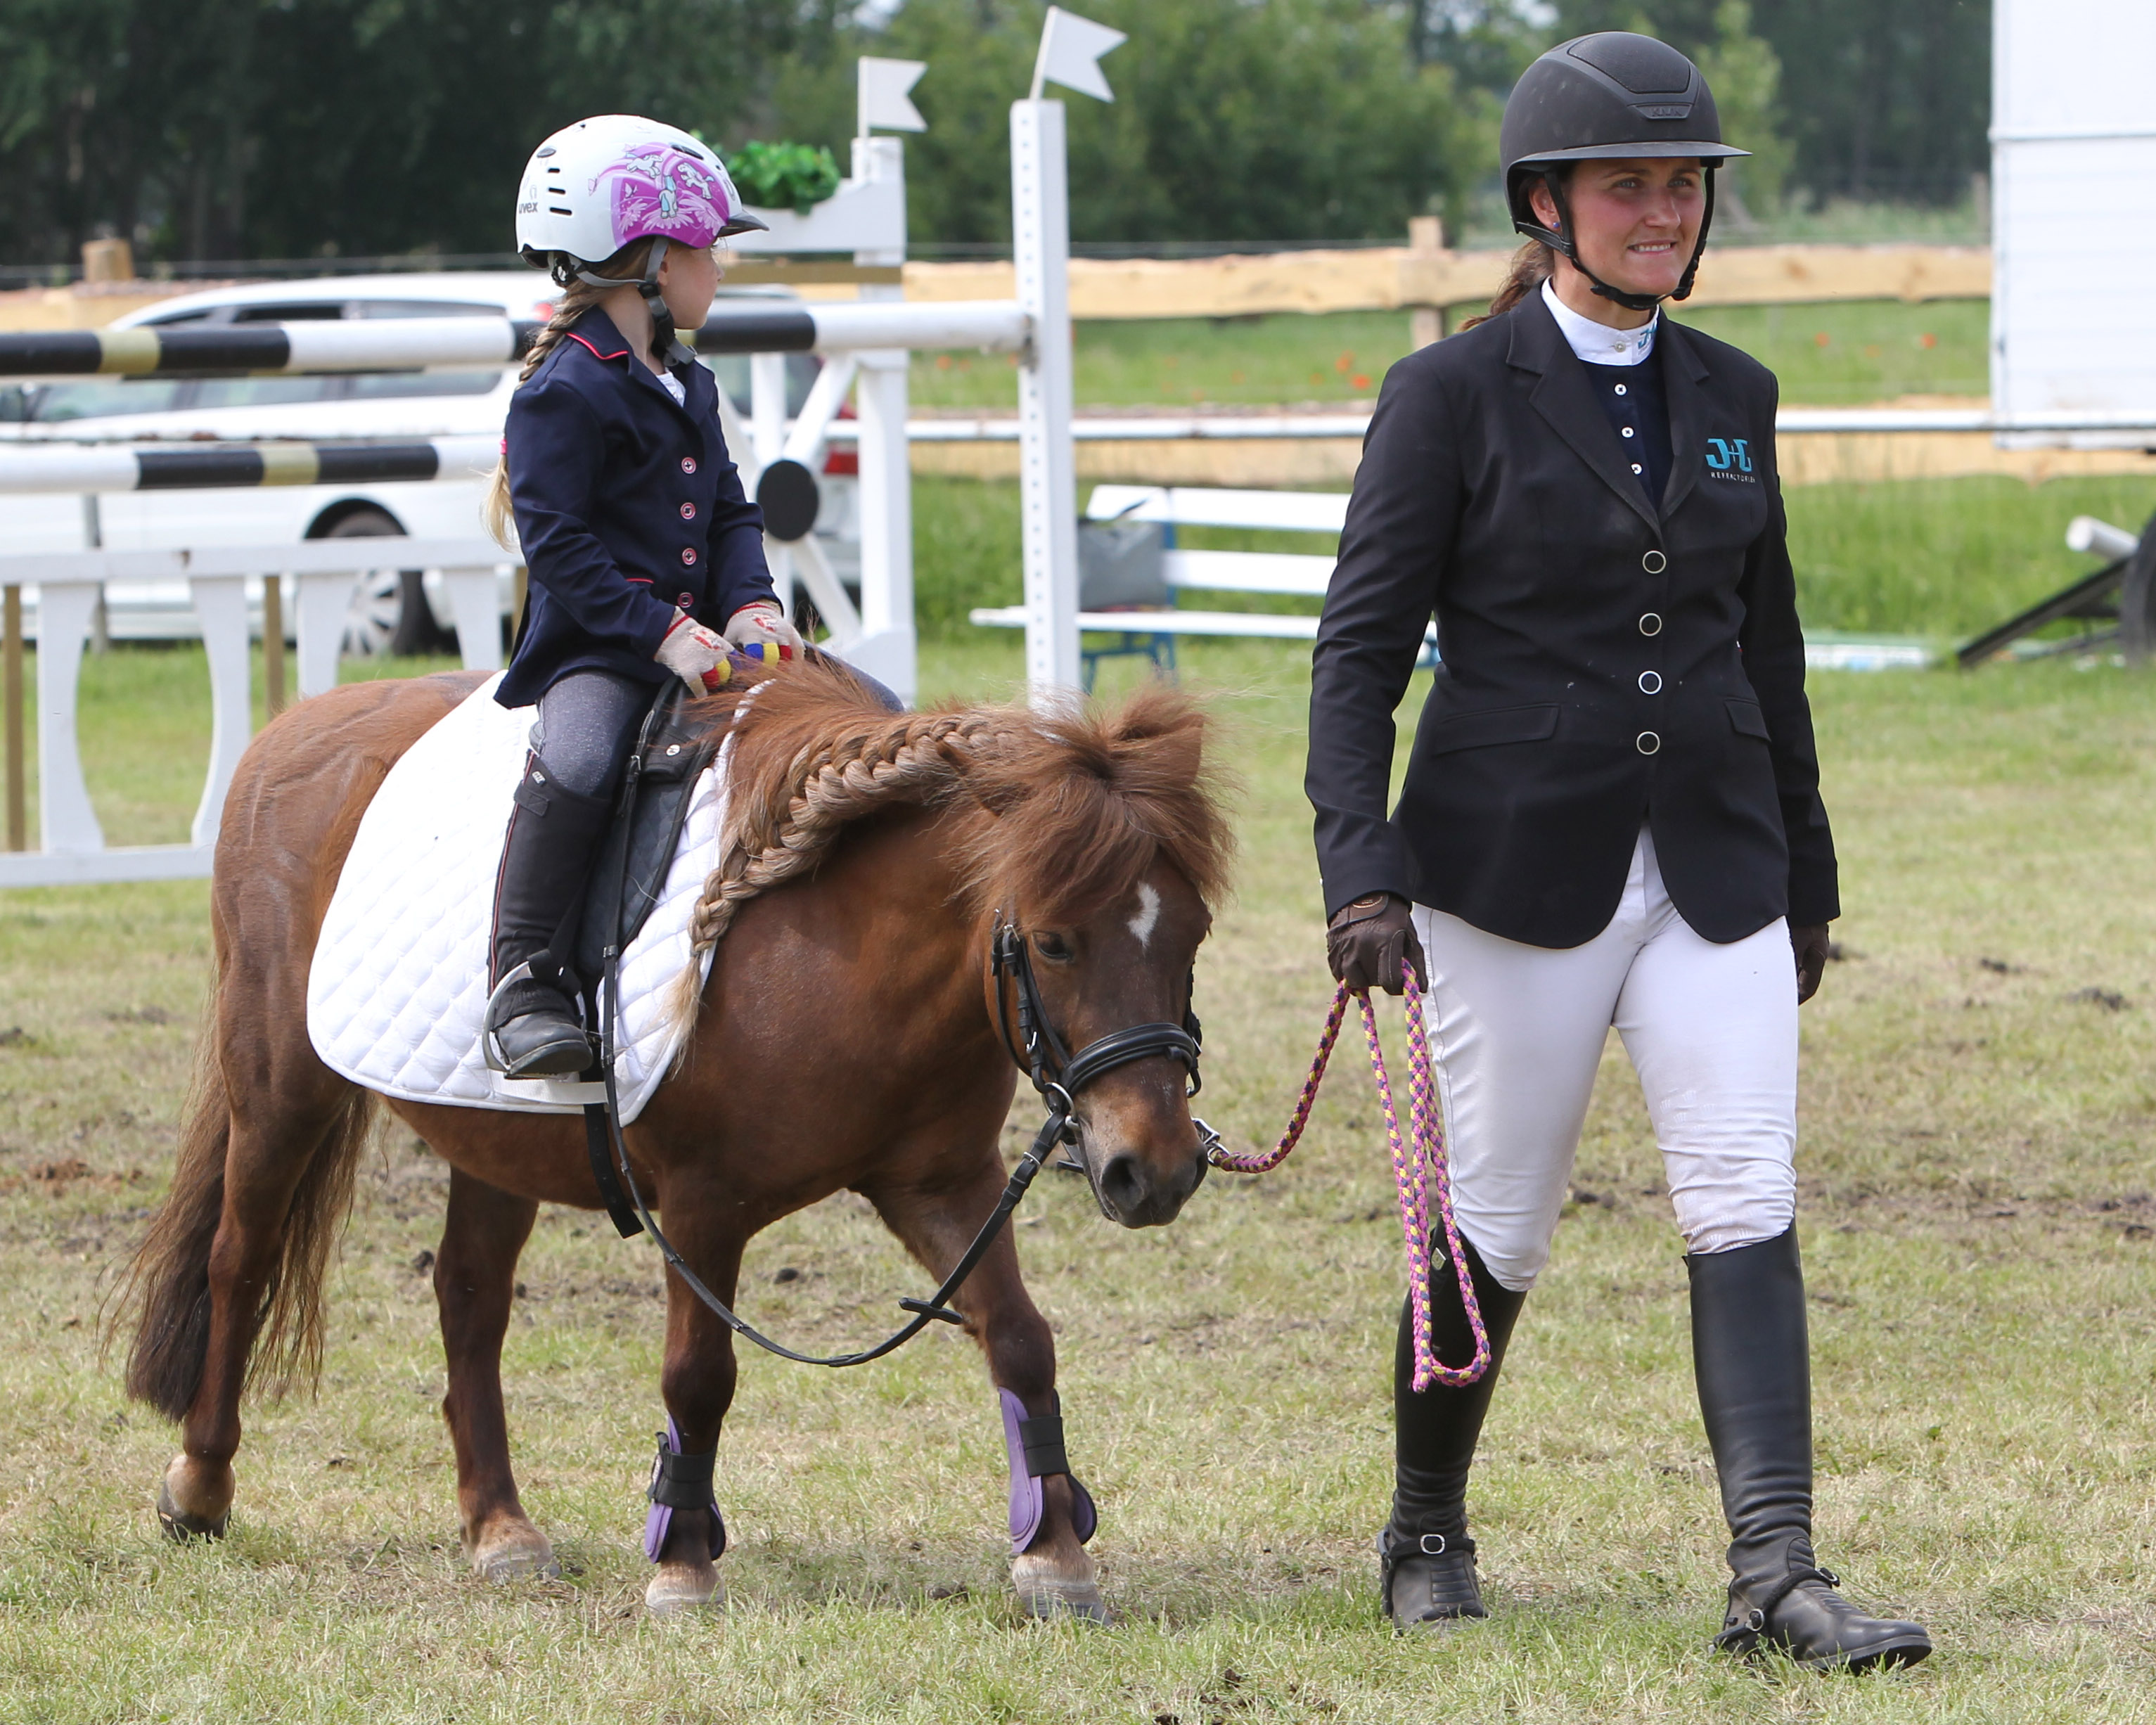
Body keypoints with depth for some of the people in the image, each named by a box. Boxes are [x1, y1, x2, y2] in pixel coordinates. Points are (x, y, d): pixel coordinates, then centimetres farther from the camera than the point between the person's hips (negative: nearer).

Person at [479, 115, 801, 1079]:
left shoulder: (688, 389, 18)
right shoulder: (564, 393, -10)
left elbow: (731, 512, 19)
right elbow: (556, 542, -15)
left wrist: (748, 603, -2)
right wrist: (659, 633, -22)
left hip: (695, 635, 8)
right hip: (593, 647, -8)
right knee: (577, 762, -37)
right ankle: (524, 982, -32)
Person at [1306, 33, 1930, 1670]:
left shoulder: (1730, 396, 10)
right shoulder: (1455, 397, -5)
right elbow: (1362, 646, -7)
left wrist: (1805, 875, 20)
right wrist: (1363, 871, -18)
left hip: (1711, 866, 4)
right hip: (1518, 865, -4)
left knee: (1748, 1201, -10)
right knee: (1501, 1228, 5)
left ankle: (1777, 1577, -15)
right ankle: (1426, 1534, 27)